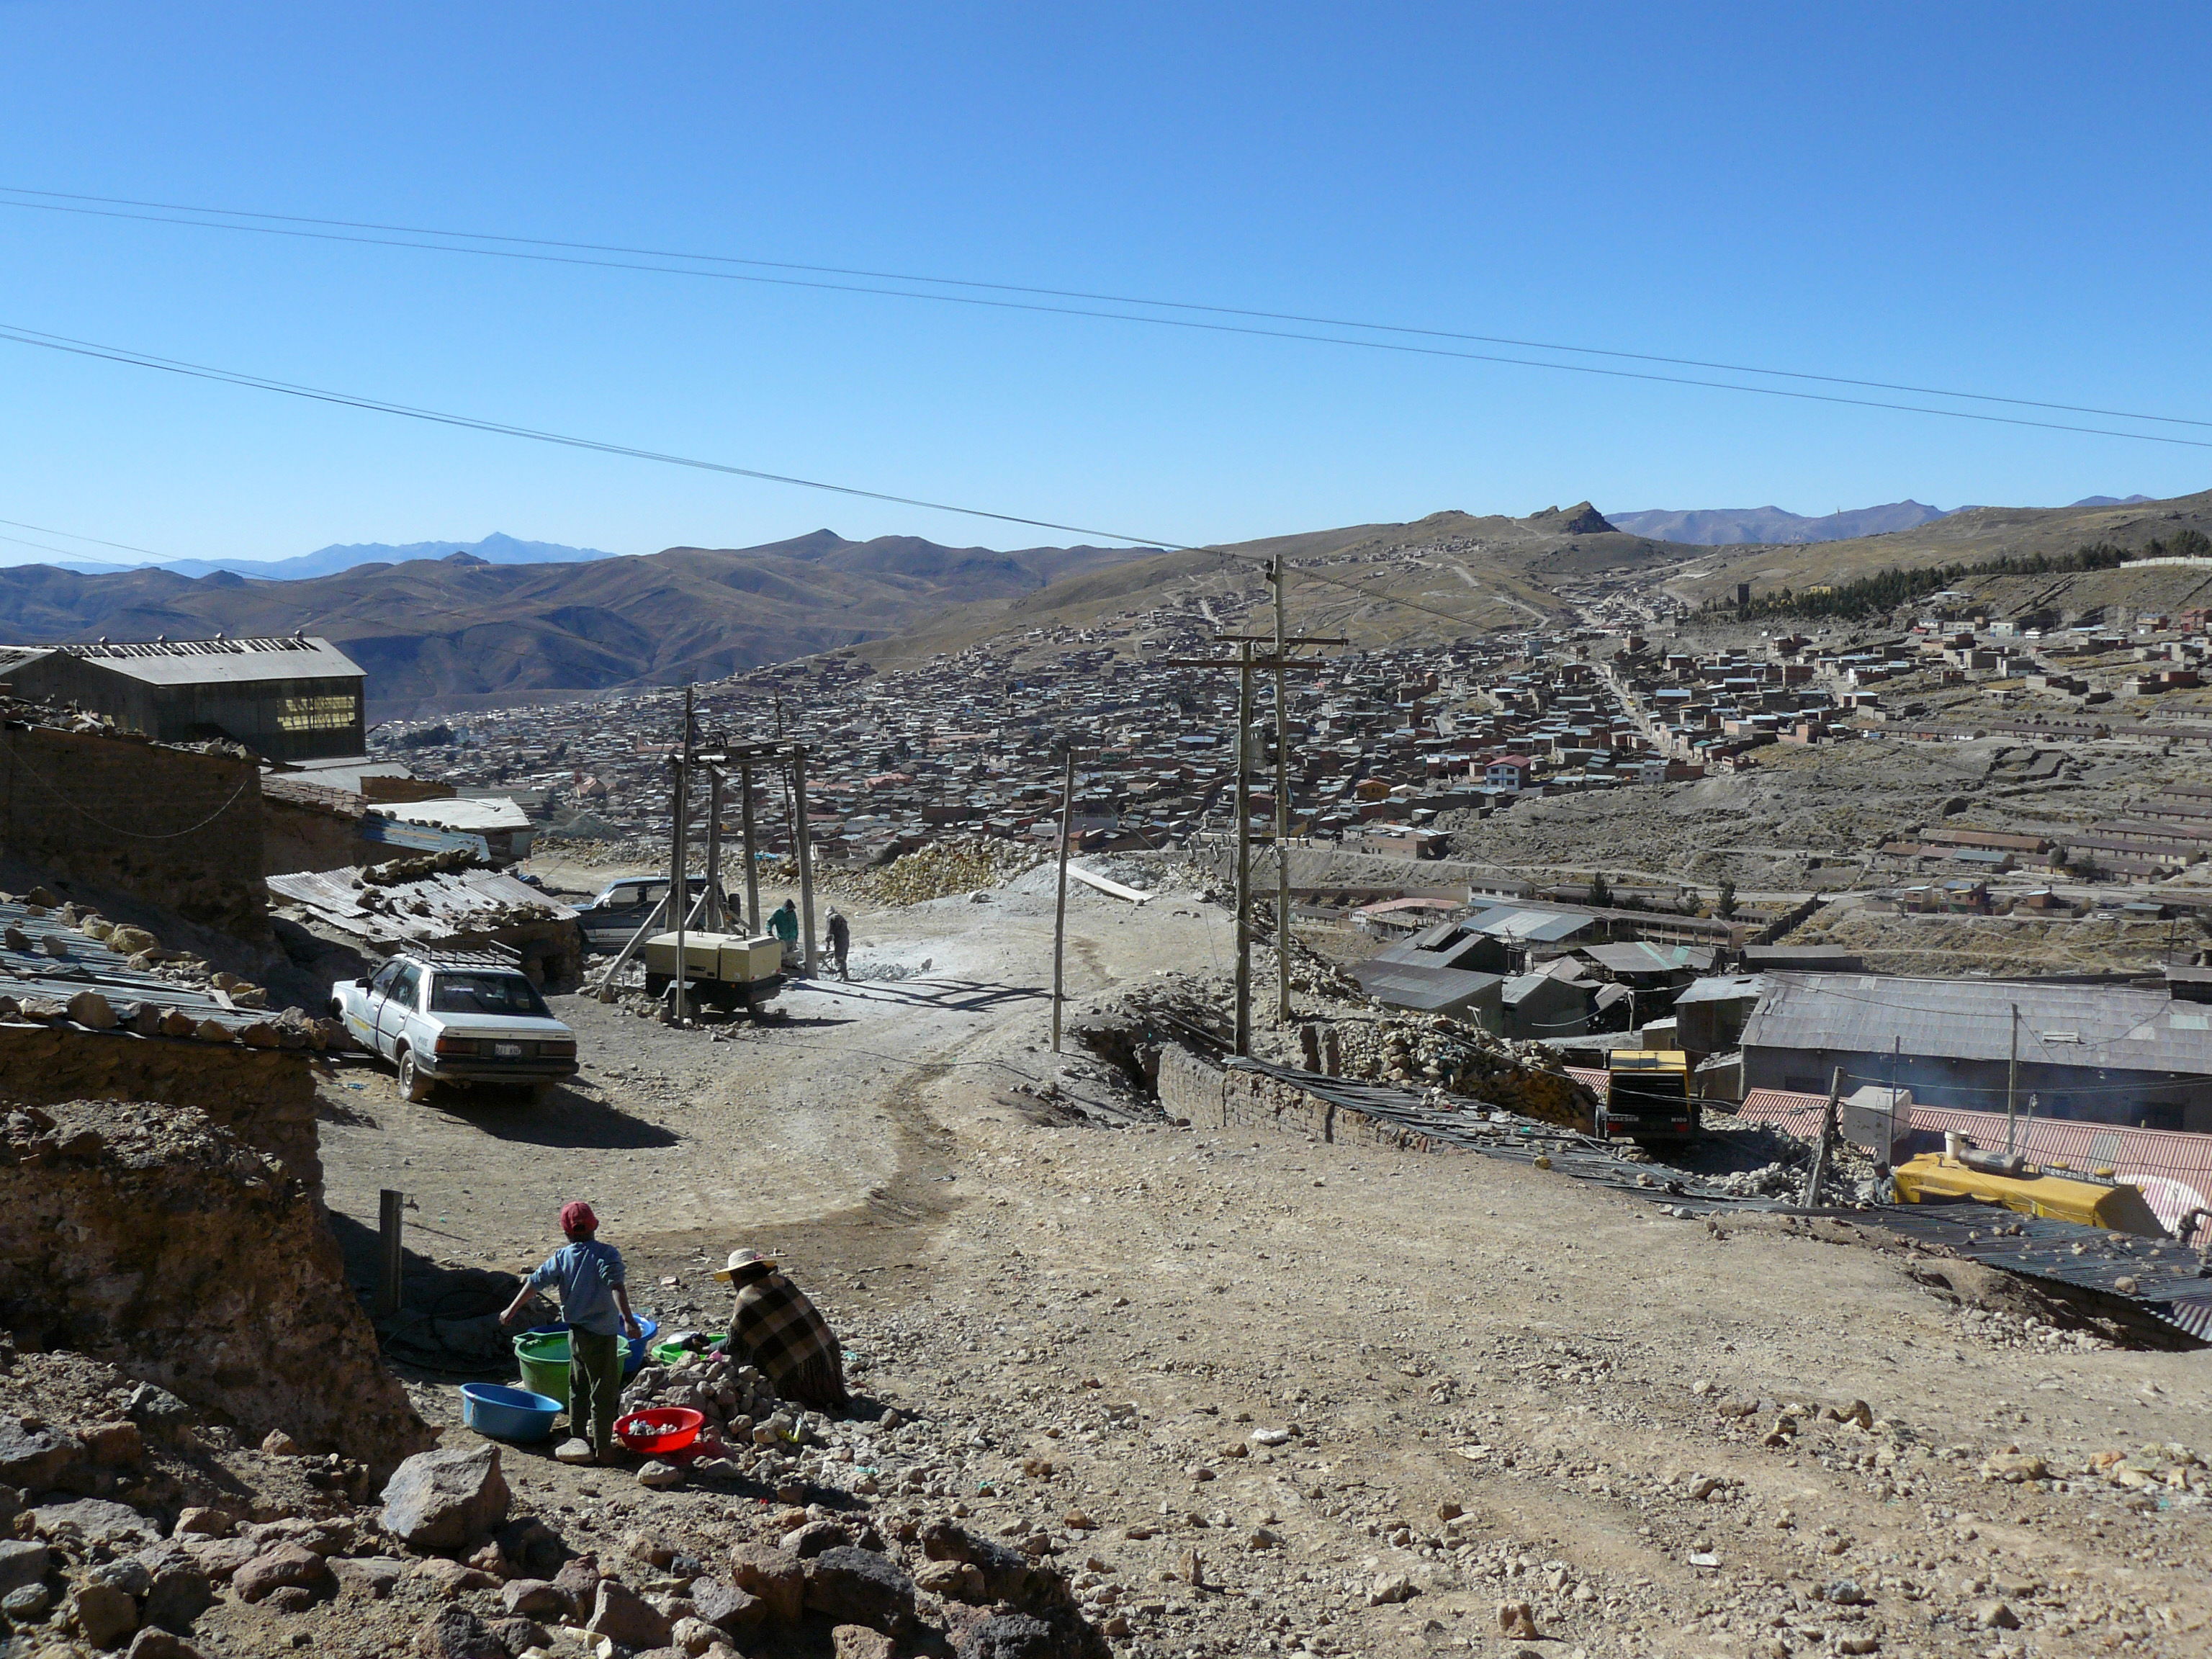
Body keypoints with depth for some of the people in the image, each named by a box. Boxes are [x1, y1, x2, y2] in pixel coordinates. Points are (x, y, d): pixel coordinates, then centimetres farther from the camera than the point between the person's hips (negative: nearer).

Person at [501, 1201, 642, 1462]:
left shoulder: (561, 1257, 1)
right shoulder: (606, 1254, -14)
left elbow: (535, 1283, 5)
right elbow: (616, 1286, -26)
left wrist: (512, 1311, 16)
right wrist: (628, 1320, -33)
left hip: (575, 1331, 5)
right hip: (602, 1334, -5)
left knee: (579, 1387, 22)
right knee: (604, 1392, 3)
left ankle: (578, 1436, 32)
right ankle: (602, 1447, 7)